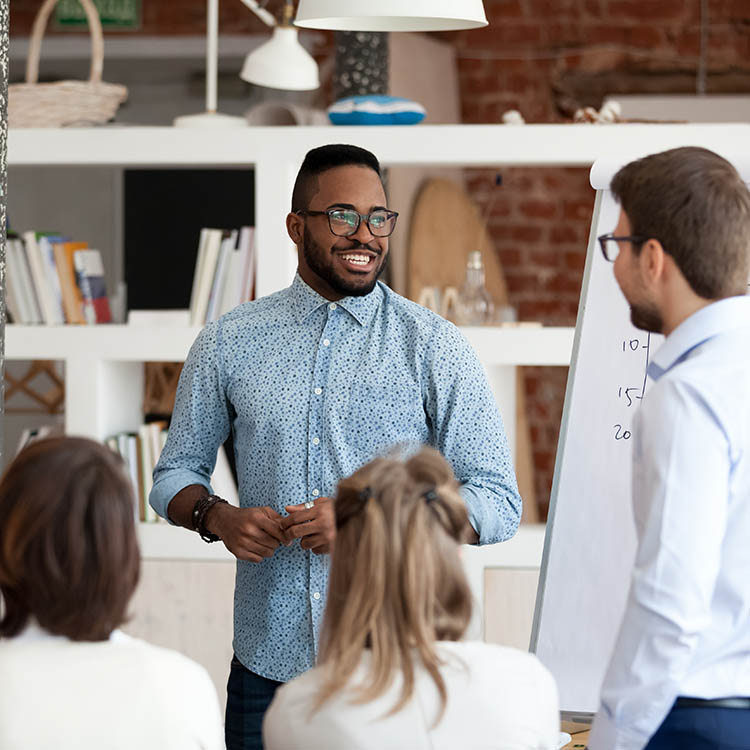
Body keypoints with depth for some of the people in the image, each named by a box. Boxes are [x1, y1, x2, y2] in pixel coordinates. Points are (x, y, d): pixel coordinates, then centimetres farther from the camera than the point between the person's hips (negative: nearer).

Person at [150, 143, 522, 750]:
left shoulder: (435, 347, -1)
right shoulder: (228, 345, 5)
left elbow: (499, 505, -5)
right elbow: (176, 474, 14)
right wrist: (218, 516, -9)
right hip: (268, 662, 2)